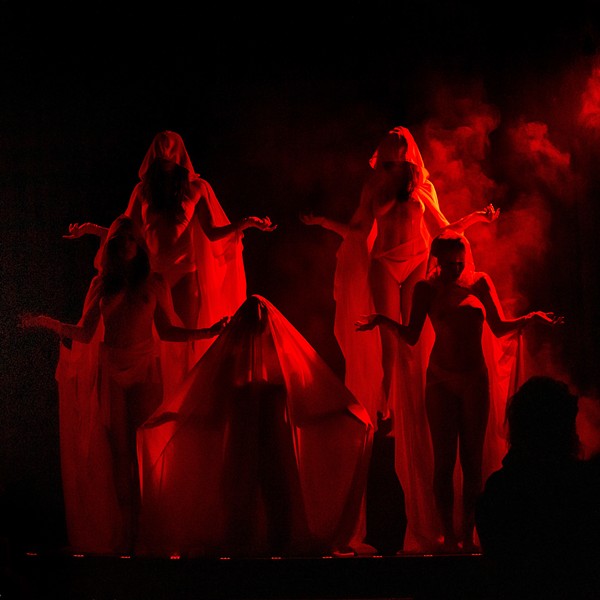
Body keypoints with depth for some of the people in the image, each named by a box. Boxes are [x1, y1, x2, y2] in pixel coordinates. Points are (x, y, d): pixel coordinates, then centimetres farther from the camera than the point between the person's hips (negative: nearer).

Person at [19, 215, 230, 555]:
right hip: (111, 372, 2)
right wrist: (47, 322, -3)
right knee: (116, 448, 0)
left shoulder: (154, 284, 3)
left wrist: (208, 332, -6)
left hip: (144, 372, -2)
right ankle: (120, 530, 4)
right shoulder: (101, 284, 7)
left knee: (144, 445, -6)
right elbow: (85, 334, 5)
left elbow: (167, 330, 4)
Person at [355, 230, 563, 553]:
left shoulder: (480, 282, 1)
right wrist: (382, 320, -21)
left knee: (472, 459, 1)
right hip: (440, 380, -1)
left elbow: (500, 327, 3)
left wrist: (531, 317, -12)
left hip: (475, 380, 1)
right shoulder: (427, 288, -1)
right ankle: (449, 537, 3)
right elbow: (411, 336, -6)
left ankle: (468, 535, 7)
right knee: (444, 460, -2)